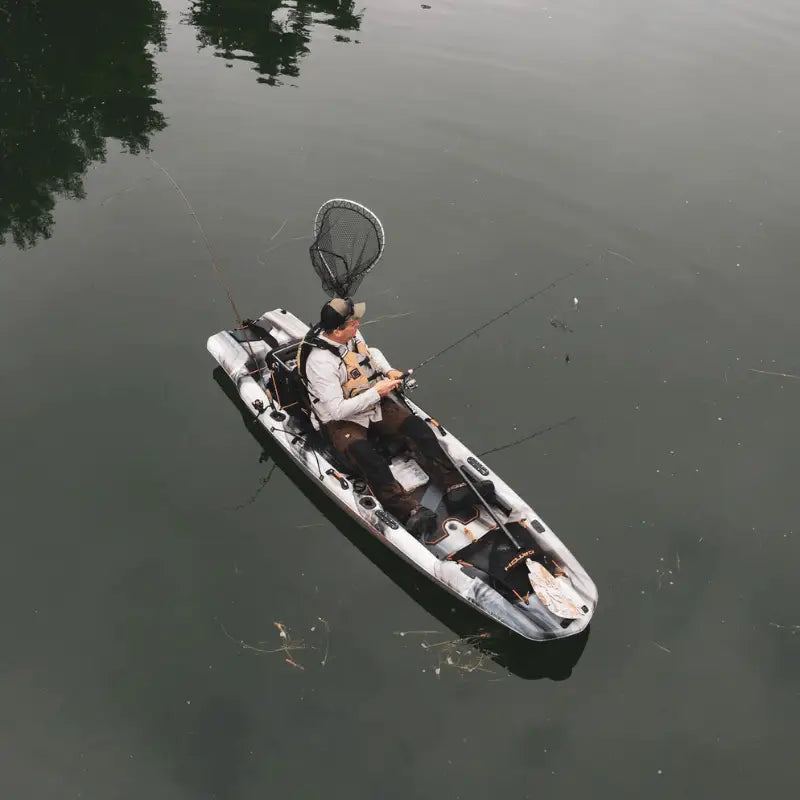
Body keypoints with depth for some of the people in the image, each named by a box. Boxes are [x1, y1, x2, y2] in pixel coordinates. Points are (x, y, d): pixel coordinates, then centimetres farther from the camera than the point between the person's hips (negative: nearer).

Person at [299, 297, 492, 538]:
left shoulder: (351, 334, -4)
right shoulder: (319, 361, -27)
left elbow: (370, 352, 20)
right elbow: (337, 410, -28)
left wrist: (388, 370, 1)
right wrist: (376, 392, -23)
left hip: (373, 404, 7)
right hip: (342, 421, -7)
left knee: (417, 427, -15)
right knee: (370, 460, -33)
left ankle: (456, 487, -22)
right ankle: (410, 513, -45)